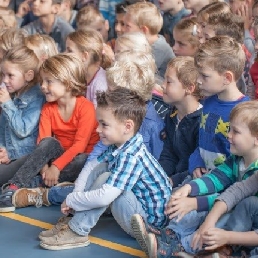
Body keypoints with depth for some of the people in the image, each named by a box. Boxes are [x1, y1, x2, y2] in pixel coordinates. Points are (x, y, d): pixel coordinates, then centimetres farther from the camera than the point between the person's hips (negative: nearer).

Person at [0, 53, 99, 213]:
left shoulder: (85, 107, -14)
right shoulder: (48, 109, 3)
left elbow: (80, 144, -21)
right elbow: (43, 141, -8)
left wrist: (56, 166, -29)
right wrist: (44, 166, -26)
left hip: (83, 158, -3)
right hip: (60, 155, 3)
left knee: (83, 161, -37)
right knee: (49, 143, -28)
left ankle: (40, 193, -34)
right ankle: (14, 187, -37)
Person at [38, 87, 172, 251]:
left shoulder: (131, 157, -28)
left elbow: (103, 197, -35)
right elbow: (91, 166, 9)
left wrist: (71, 200, -20)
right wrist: (77, 194, -8)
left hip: (152, 219, -10)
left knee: (105, 179, -24)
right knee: (100, 168, 4)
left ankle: (77, 232, -14)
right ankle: (74, 218, 0)